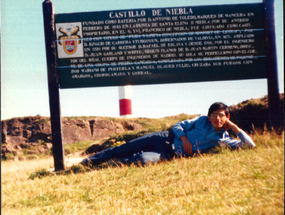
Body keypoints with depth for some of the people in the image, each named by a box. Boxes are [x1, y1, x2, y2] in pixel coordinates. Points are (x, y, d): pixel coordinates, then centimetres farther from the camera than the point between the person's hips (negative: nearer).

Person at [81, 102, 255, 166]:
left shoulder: (223, 139, 0)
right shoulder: (202, 121, 5)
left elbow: (250, 144, -5)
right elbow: (179, 125, 8)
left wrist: (234, 127, -9)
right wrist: (184, 138, -12)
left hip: (170, 154, -2)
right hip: (166, 138, 3)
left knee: (142, 159, -32)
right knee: (121, 150, -3)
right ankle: (88, 162, 12)